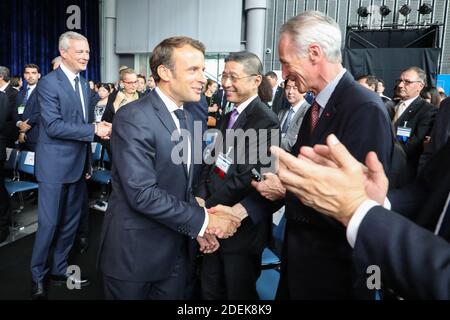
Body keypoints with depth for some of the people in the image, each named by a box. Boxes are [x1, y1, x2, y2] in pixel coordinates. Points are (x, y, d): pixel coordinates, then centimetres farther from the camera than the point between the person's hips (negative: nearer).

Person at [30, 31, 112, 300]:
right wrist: (94, 130, -23)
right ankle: (39, 276, 23)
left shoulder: (84, 84, 11)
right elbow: (53, 126, -21)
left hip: (79, 164, 7)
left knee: (71, 222, 14)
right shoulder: (49, 83, -11)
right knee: (49, 223, 3)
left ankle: (59, 270, 30)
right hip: (55, 165, -7)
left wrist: (88, 162, 13)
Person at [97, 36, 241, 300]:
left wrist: (197, 226, -1)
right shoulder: (133, 118, -19)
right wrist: (202, 221, -18)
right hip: (134, 252, -6)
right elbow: (142, 194, -26)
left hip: (176, 250, 7)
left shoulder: (187, 118, 7)